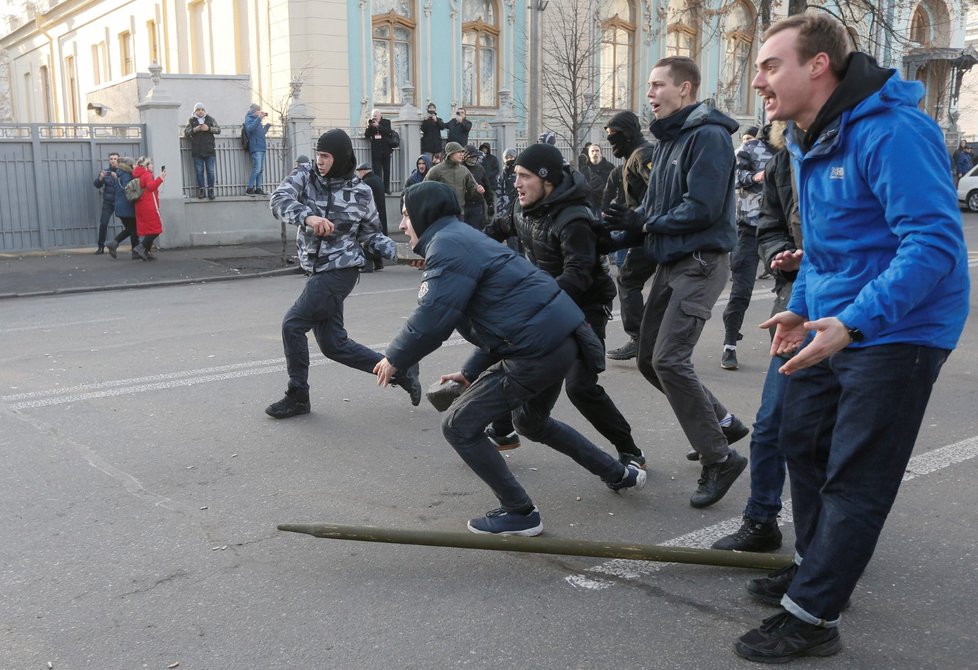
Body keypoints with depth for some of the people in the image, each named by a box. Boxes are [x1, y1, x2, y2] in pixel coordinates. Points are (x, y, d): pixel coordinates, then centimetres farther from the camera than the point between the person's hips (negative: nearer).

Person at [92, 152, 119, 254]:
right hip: (108, 202, 2)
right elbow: (97, 185, 2)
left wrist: (117, 177, -29)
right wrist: (100, 178, -18)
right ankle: (101, 247, -1)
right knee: (103, 223, -8)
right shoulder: (105, 171, 8)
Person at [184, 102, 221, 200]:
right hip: (197, 152, 0)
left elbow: (218, 130, 3)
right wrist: (194, 130, -13)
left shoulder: (210, 119, 10)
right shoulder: (191, 120, 8)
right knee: (199, 172, 2)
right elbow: (185, 133, 3)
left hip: (209, 151, 0)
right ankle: (201, 190, 9)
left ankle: (211, 190, 5)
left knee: (211, 171, -1)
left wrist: (209, 128, -12)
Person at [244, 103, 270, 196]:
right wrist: (259, 118, -29)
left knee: (261, 169, 7)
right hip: (256, 148, -9)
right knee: (257, 169, -14)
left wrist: (267, 126, 18)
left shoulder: (256, 120, 22)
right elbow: (250, 128, -25)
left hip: (261, 148, 9)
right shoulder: (249, 119, -3)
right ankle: (249, 188, -9)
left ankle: (258, 188, 10)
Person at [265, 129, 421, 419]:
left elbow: (370, 235, 8)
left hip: (340, 271, -5)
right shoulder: (304, 178, 1)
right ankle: (401, 370, 21)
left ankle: (297, 396, 5)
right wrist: (307, 216, -37)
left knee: (293, 324, -13)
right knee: (333, 344, 9)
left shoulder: (361, 192, -2)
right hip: (317, 272, 5)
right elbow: (278, 199, -18)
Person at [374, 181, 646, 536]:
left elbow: (432, 320, -20)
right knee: (531, 421, 33)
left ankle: (519, 514, 8)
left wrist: (395, 358, -3)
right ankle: (620, 474, 45)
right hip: (561, 339, 11)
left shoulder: (446, 246, -11)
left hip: (537, 350, -10)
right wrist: (471, 372, 21)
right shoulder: (464, 238, 21)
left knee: (459, 426, -1)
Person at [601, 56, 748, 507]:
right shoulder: (668, 139, 17)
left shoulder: (708, 136, -12)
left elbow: (702, 208, -22)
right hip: (669, 262, 10)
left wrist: (644, 224, -14)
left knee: (669, 359, -17)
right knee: (649, 358, 10)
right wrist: (625, 230, 0)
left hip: (701, 262, -9)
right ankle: (721, 423, 27)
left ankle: (719, 458, -3)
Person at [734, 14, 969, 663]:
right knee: (802, 440, 18)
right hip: (835, 324, 10)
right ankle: (816, 570, 37)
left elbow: (934, 243, -29)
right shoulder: (809, 139, 8)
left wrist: (852, 324, -34)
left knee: (854, 480, -2)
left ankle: (812, 616, 9)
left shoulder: (891, 131, -22)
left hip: (895, 333, -9)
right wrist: (801, 307, 12)